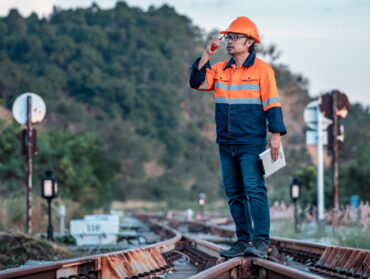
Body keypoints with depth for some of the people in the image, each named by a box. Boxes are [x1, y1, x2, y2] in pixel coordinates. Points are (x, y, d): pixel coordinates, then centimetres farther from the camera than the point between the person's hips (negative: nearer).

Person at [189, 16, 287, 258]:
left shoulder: (261, 69, -3)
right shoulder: (220, 70, 12)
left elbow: (272, 103, -6)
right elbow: (197, 83, 3)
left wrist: (276, 134, -13)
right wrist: (206, 55, -4)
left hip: (251, 143, -6)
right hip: (226, 144, 6)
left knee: (254, 190, -11)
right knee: (234, 193, 7)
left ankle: (261, 242, -10)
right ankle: (243, 240, 12)